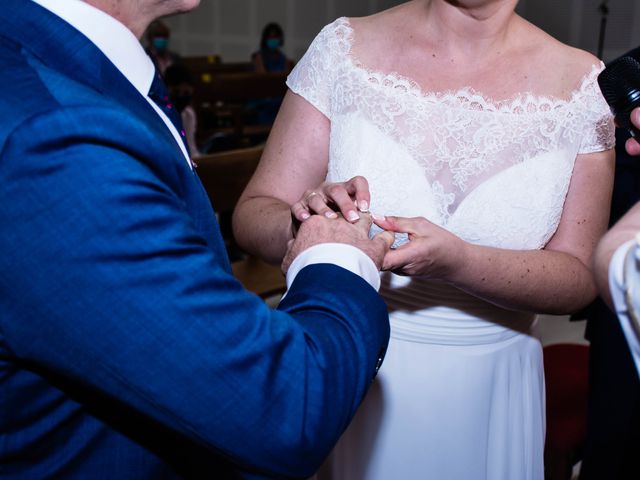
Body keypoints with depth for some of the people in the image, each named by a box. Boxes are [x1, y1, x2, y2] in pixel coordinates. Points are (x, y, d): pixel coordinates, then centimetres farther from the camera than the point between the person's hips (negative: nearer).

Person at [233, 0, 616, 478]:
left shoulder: (582, 83, -7)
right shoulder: (345, 47, -9)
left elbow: (579, 275, -9)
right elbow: (252, 215, -8)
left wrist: (456, 261, -27)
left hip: (489, 391, 1)